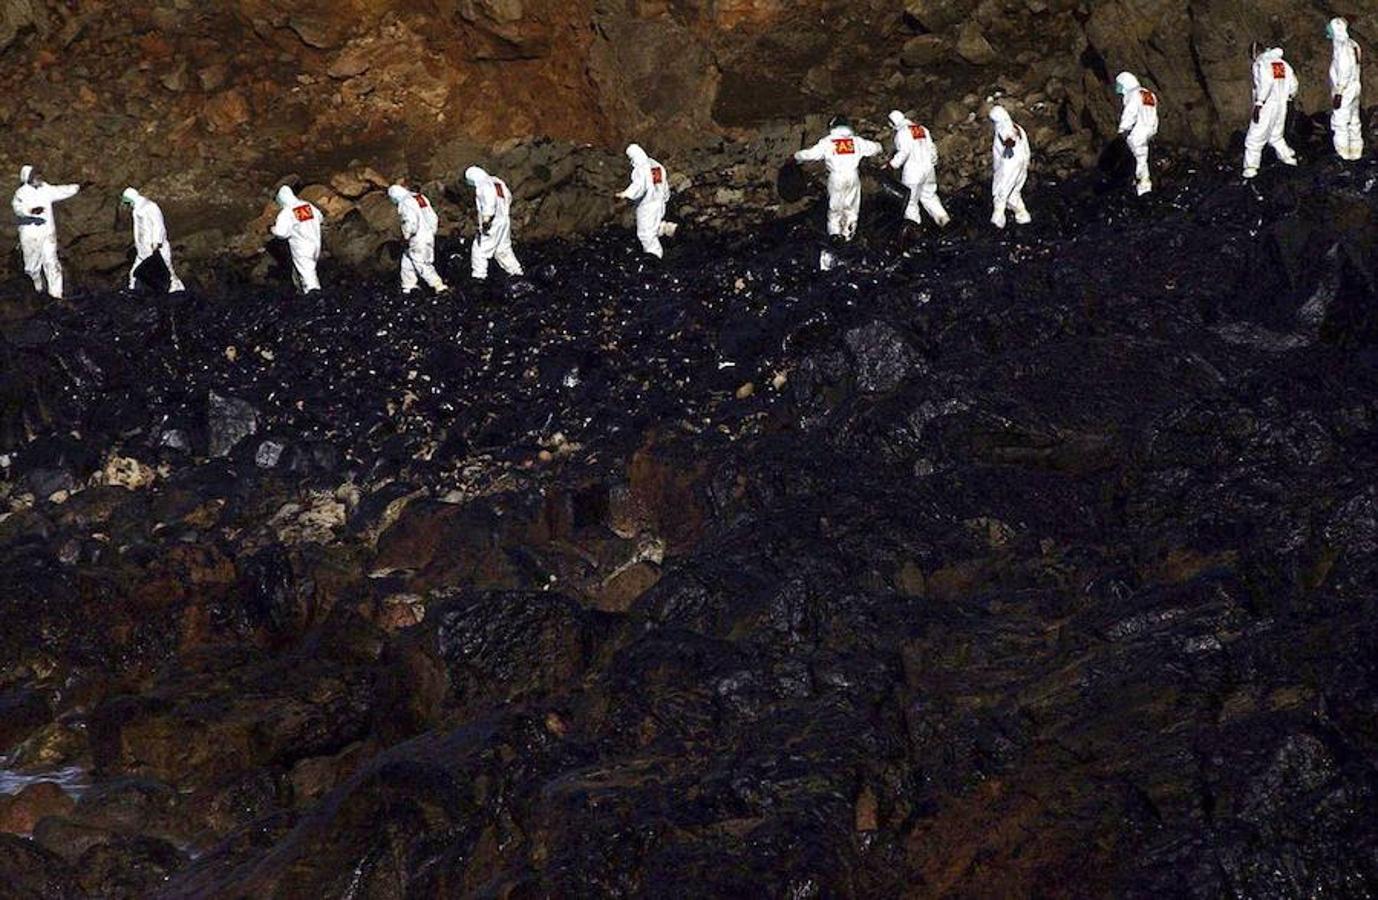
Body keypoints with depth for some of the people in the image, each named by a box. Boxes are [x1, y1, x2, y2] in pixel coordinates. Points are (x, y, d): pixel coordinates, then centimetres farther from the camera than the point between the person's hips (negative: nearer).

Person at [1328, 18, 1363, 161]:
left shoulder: (1342, 47, -17)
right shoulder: (1353, 45, 11)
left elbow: (1344, 72, -22)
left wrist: (1338, 93, -21)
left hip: (1344, 90, -10)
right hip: (1355, 88, 10)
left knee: (1340, 122, -6)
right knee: (1354, 121, 14)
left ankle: (1343, 152, -7)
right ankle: (1356, 151, 19)